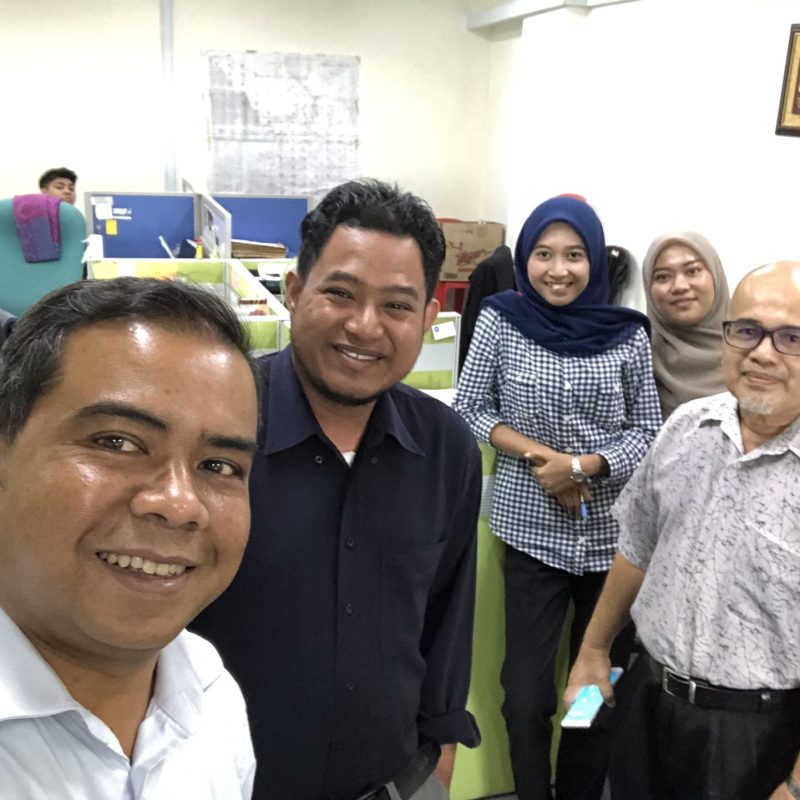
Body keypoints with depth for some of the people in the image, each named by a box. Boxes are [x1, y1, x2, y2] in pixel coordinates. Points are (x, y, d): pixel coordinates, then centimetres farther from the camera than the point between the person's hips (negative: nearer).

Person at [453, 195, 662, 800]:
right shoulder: (500, 321, -4)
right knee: (526, 694, 3)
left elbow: (647, 431, 1)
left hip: (615, 533, 1)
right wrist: (538, 453, -14)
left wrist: (583, 465, -15)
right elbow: (470, 411, -1)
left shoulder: (627, 334, -2)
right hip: (532, 531, -1)